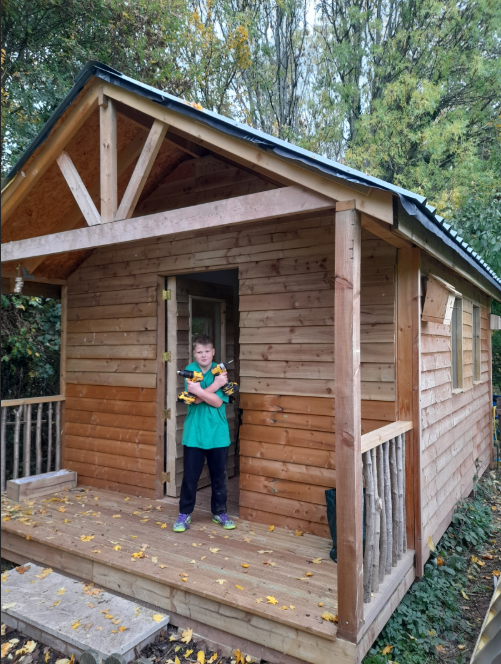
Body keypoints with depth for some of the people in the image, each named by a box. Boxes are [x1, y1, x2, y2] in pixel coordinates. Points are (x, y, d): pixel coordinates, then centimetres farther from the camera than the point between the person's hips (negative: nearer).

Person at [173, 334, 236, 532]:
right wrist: (216, 384, -20)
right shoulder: (190, 370, -3)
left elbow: (218, 402, -13)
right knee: (190, 476, 7)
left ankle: (219, 512, 31)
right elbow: (195, 399, -15)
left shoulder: (221, 371, -4)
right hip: (194, 433, -1)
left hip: (217, 433, 1)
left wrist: (198, 390, -25)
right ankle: (185, 513, 25)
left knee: (219, 476, 12)